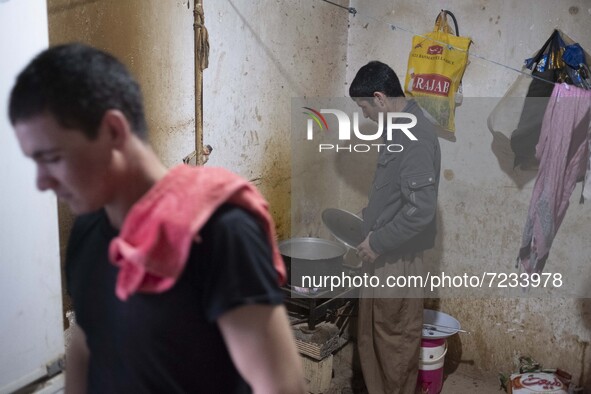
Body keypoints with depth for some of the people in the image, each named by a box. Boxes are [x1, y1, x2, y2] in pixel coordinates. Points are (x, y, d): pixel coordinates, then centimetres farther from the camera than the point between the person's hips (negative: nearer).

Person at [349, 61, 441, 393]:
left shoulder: (416, 135, -22)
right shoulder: (400, 129, 10)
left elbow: (421, 208, -27)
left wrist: (378, 243, -19)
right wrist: (373, 230, 16)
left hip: (398, 257, -10)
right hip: (383, 253, 10)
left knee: (397, 336, 7)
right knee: (372, 334, 20)